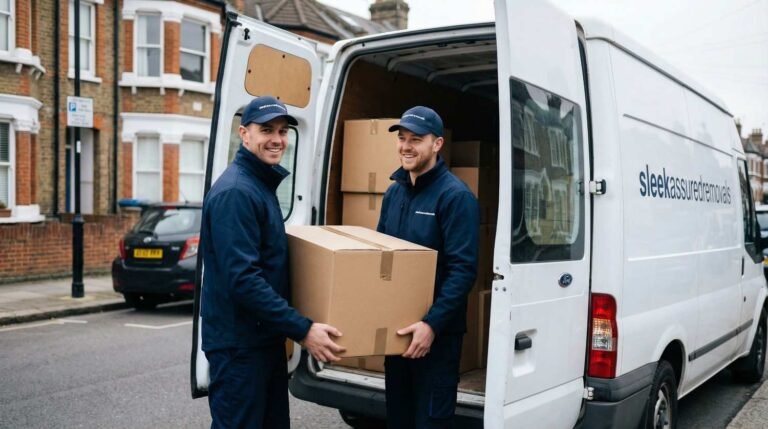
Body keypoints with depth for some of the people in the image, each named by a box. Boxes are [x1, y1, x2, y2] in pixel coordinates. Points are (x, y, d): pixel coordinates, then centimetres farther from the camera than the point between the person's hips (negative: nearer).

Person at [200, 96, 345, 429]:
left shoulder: (262, 184, 11)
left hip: (266, 337, 10)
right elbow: (243, 279, -28)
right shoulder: (235, 191, -20)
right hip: (239, 344, -10)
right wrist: (302, 329, -26)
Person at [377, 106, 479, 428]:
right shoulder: (394, 191, 8)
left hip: (437, 333, -7)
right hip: (396, 327, 7)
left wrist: (432, 323, -27)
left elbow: (463, 269, -21)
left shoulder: (456, 196, -15)